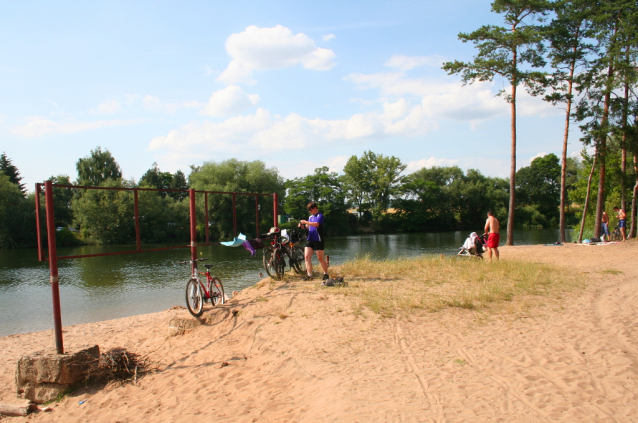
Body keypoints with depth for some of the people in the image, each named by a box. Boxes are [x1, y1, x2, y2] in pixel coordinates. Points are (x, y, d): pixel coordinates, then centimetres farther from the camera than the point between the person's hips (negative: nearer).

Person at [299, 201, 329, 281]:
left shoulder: (320, 216, -6)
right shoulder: (310, 217, 17)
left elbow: (316, 224, -23)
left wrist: (305, 222, -20)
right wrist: (302, 226, -1)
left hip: (318, 240, -7)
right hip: (310, 240, 7)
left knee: (320, 258, -1)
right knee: (306, 257, -4)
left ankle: (326, 274, 16)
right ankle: (309, 275, 0)